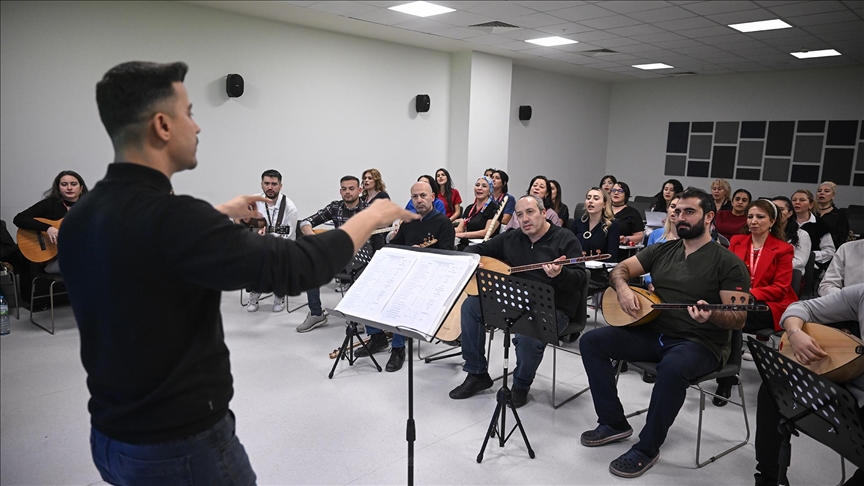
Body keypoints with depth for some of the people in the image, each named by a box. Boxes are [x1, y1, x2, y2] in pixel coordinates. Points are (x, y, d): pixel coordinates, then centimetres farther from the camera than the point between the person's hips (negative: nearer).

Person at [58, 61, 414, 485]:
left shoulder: (80, 219, -1)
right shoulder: (168, 216, -28)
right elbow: (290, 267, -31)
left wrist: (219, 214, 20)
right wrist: (371, 217, -17)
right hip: (182, 445, -8)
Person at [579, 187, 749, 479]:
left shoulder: (728, 263, -6)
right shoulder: (662, 250, 10)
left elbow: (738, 319, -11)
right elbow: (620, 269, 10)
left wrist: (711, 315, -34)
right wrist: (623, 289, -13)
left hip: (700, 343, -6)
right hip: (653, 332, 6)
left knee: (673, 367, -40)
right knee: (591, 342, -9)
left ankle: (647, 448, -18)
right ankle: (614, 423, 2)